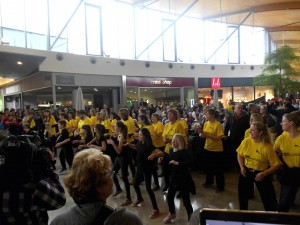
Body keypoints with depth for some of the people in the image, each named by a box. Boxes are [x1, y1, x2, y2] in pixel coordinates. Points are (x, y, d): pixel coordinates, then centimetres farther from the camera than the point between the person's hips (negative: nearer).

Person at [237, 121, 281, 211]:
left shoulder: (267, 147, -21)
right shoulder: (246, 141, -11)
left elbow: (277, 165, -16)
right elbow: (240, 154, 6)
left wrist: (263, 174, -22)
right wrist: (242, 167, -7)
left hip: (261, 174, -3)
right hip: (246, 171, 4)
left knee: (268, 198, 6)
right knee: (242, 194, 15)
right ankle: (242, 211, 40)